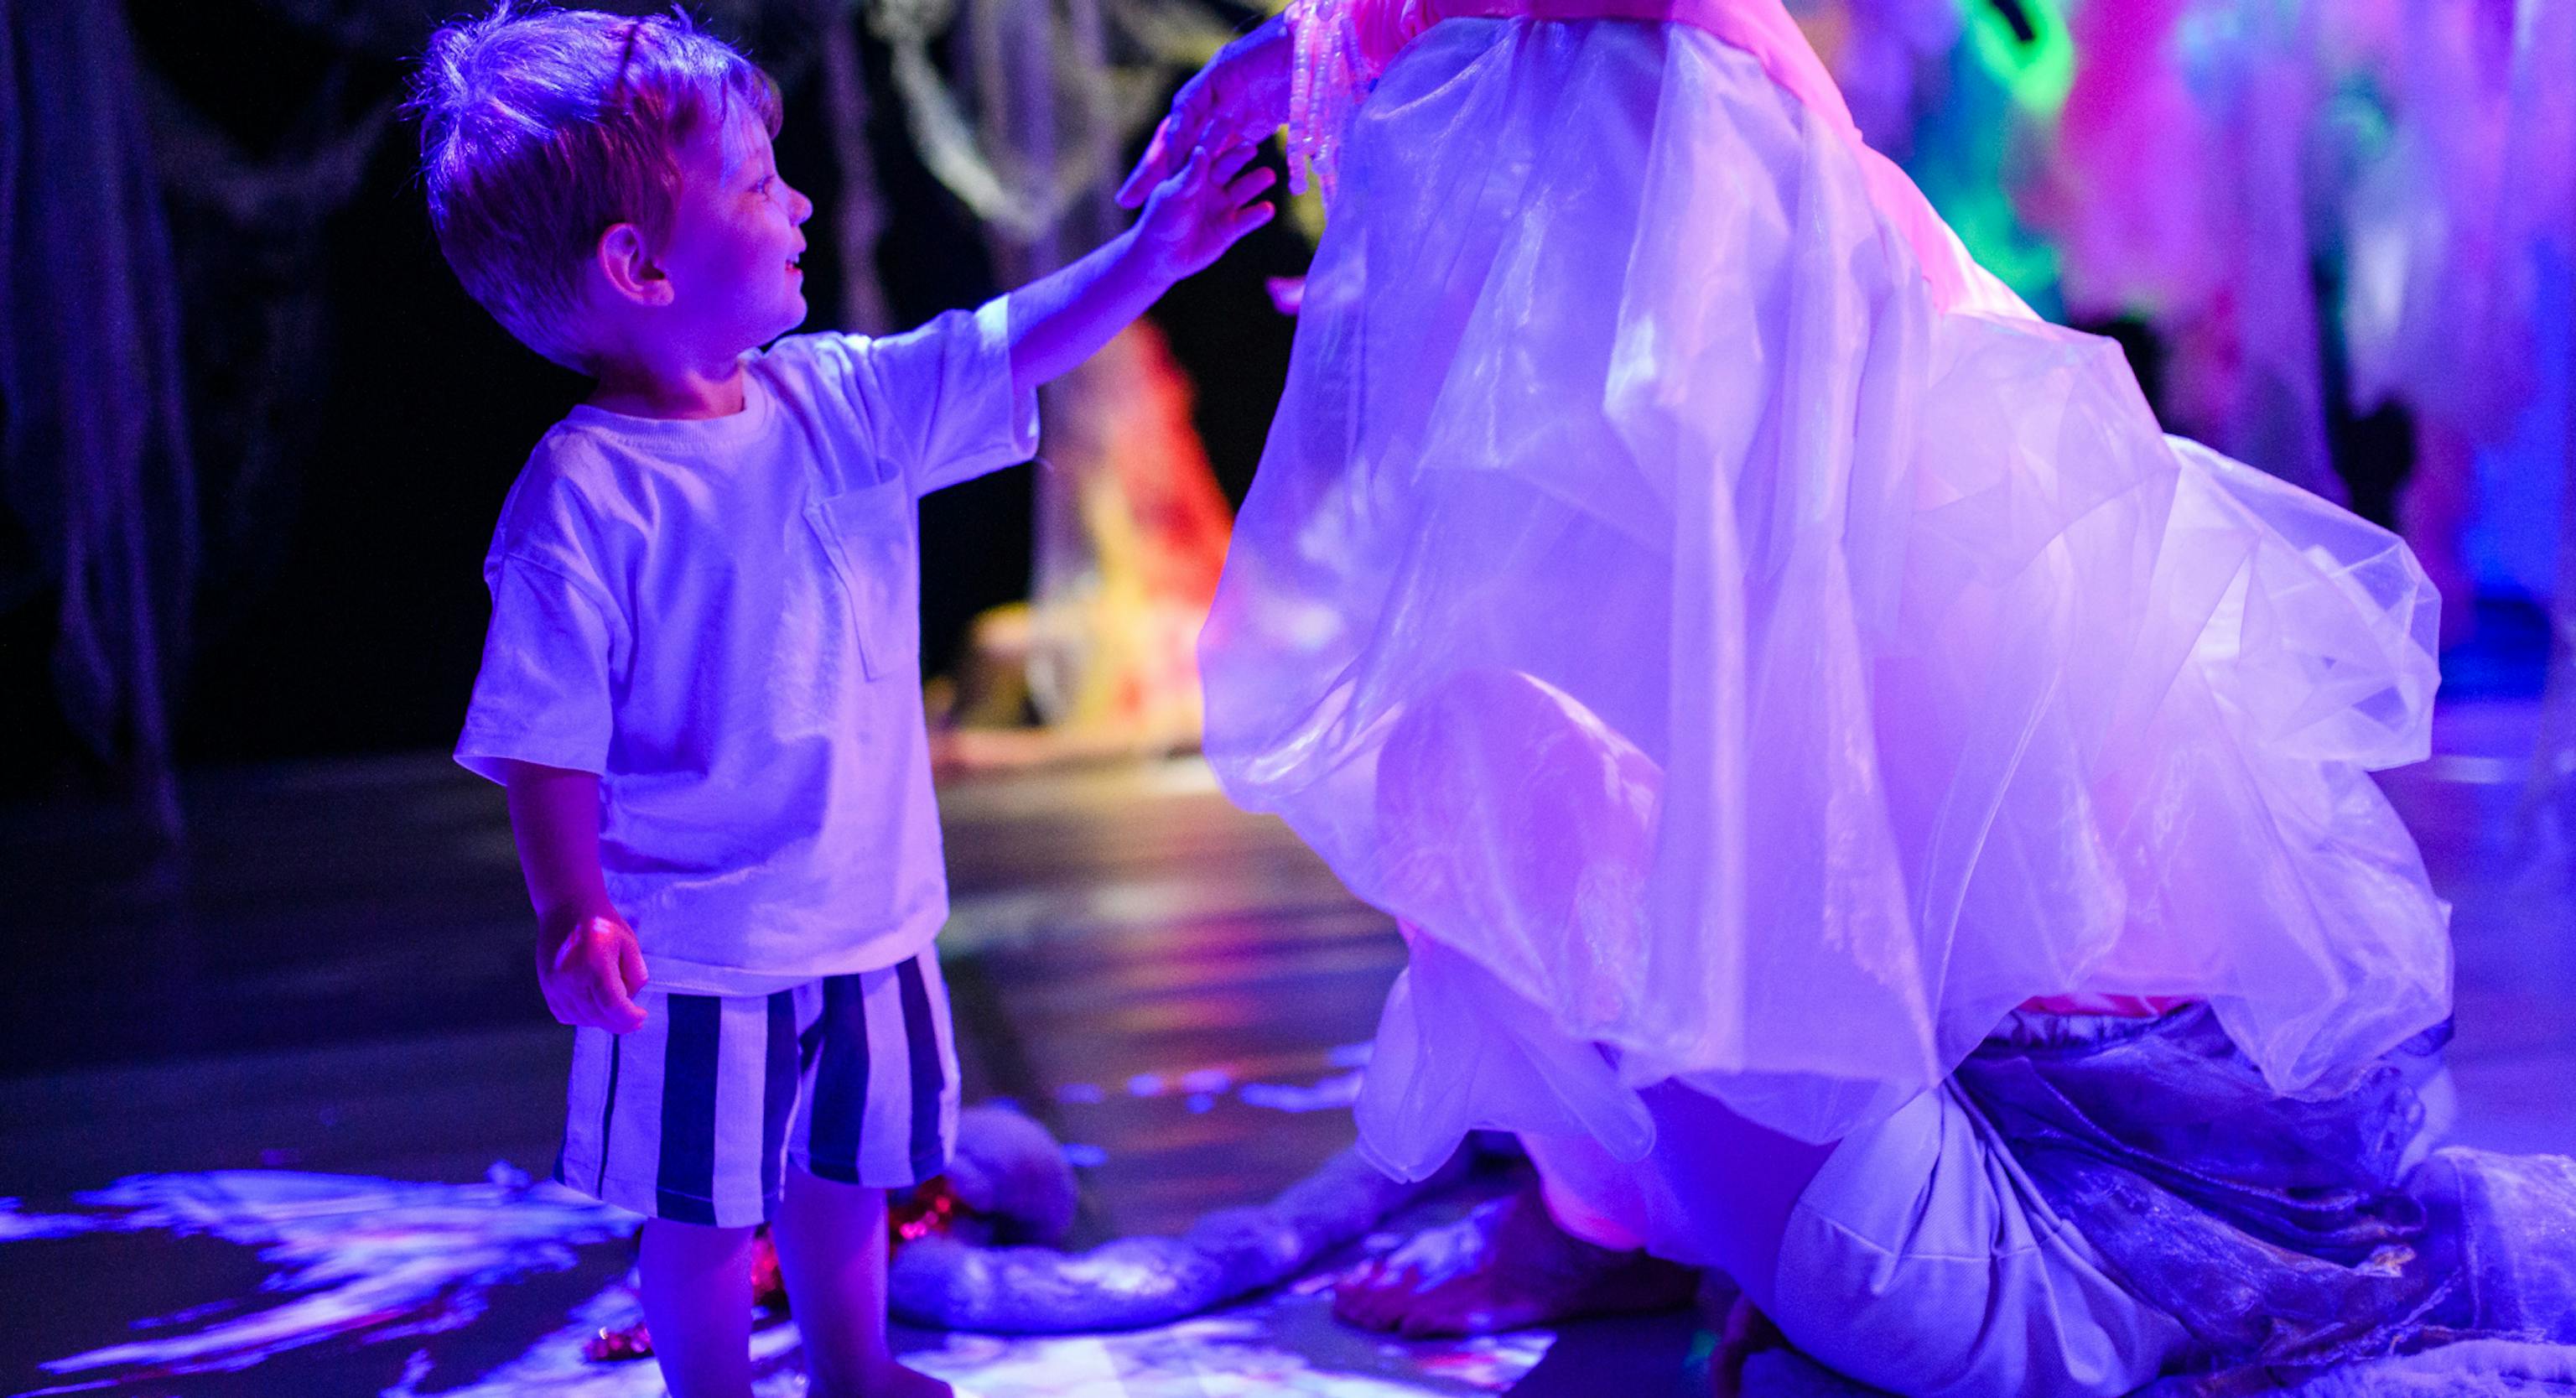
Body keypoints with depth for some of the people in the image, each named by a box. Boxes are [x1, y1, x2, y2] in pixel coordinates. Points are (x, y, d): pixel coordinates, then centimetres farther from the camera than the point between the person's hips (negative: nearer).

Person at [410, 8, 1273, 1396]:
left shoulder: (840, 404, 0)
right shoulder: (583, 497, -20)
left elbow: (1005, 354, 9)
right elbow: (544, 733, -19)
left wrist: (1151, 251, 5)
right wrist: (571, 911, -28)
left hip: (869, 917, 7)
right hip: (697, 955, -6)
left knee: (849, 1172, 23)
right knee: (706, 1209, 9)